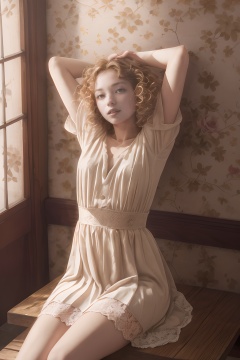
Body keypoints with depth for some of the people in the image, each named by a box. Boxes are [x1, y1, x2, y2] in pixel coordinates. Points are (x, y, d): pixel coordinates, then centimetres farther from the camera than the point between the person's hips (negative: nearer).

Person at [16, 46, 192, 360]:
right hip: (83, 274, 4)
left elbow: (180, 55, -9)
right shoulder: (90, 135, 9)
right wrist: (102, 67, 19)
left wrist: (134, 58, 6)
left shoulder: (154, 139, -3)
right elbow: (56, 63, 17)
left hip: (133, 277, -4)